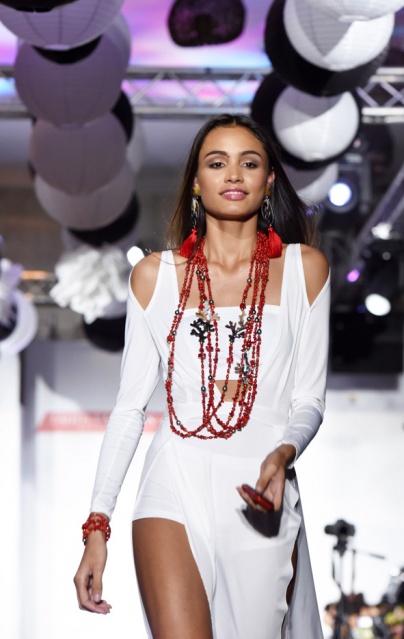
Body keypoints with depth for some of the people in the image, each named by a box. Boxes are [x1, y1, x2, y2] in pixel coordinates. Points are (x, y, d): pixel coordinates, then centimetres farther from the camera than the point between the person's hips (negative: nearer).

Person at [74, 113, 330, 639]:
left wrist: (283, 454, -17)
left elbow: (309, 401, 6)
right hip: (176, 488, 0)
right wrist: (97, 527, 3)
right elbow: (129, 406, 8)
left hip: (260, 496, 1)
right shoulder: (155, 274, 8)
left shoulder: (303, 268, 6)